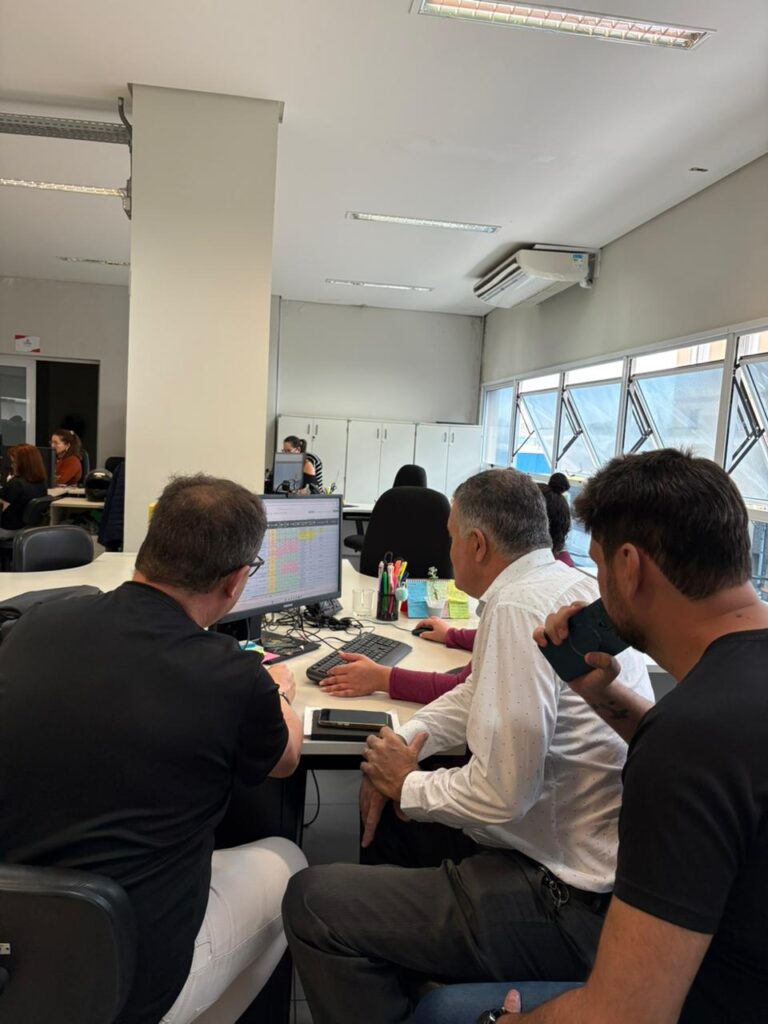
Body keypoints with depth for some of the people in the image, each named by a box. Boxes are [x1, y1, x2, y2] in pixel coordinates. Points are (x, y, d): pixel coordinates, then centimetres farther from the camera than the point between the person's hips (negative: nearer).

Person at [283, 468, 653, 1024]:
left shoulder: (518, 607, -25)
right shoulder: (572, 584, 5)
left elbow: (499, 795, -27)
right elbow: (478, 693, 16)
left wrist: (407, 783, -8)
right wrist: (407, 742, 3)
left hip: (571, 905, -10)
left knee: (311, 899, -9)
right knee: (392, 812, 24)